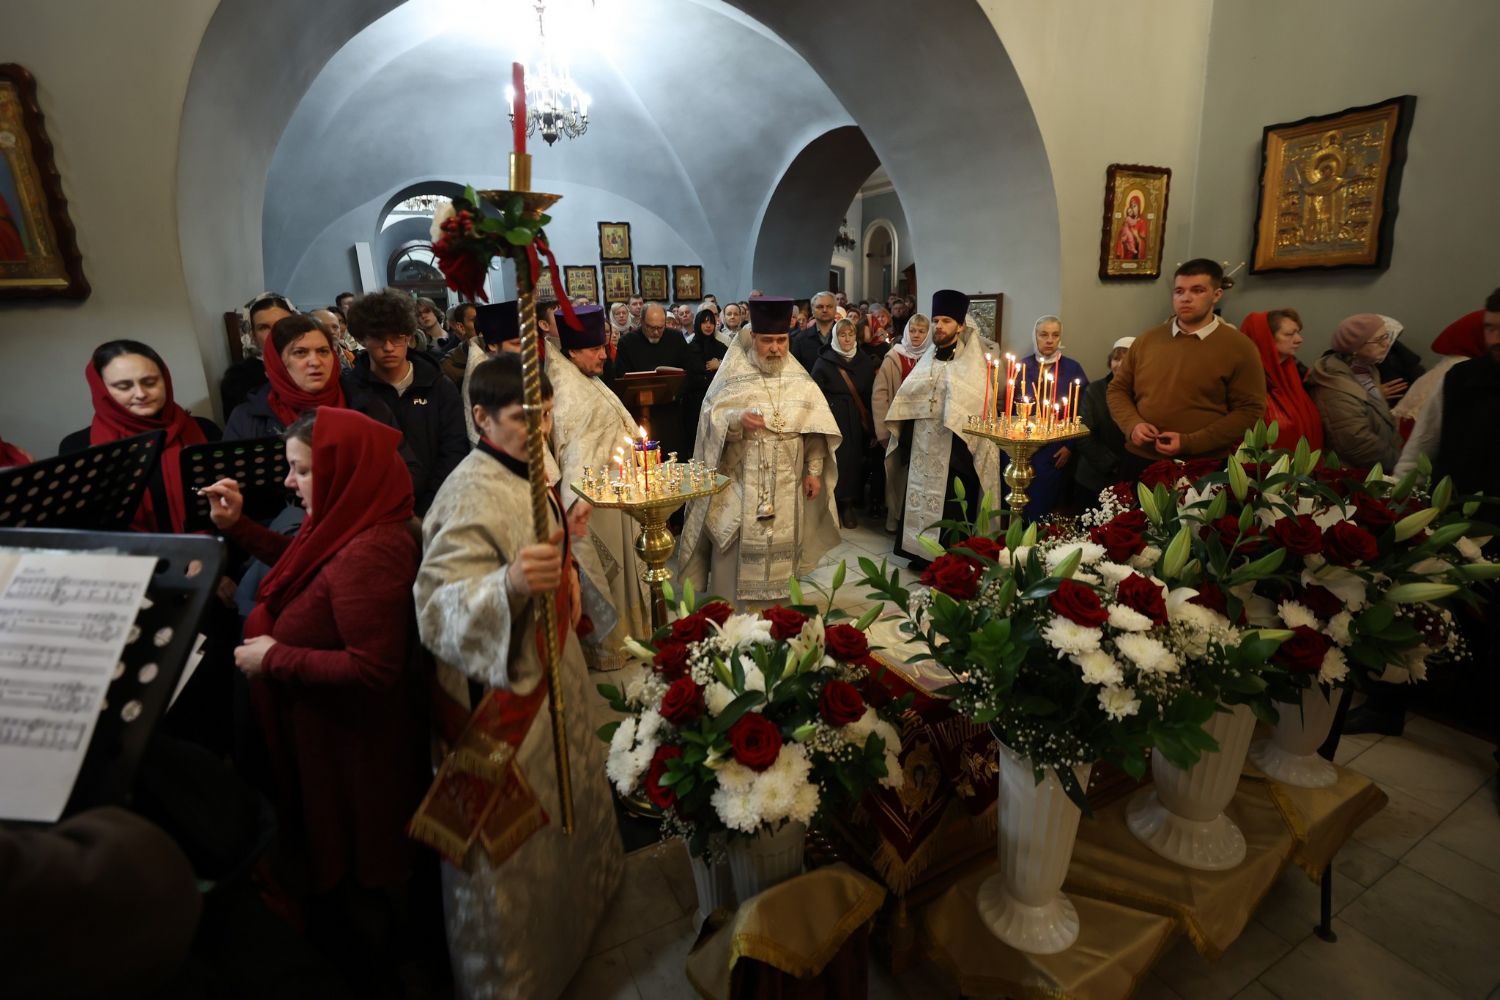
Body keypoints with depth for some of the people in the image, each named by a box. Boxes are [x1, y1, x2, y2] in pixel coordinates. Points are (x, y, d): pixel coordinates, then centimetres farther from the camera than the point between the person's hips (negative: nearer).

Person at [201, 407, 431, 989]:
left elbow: (373, 668, -33)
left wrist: (275, 658, -22)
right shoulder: (350, 526, -3)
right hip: (331, 725, 10)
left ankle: (367, 968, 43)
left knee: (354, 865, 16)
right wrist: (237, 526, 5)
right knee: (337, 844, 30)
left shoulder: (367, 554, -34)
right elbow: (301, 565, 17)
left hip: (354, 743, -9)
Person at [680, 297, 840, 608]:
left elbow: (816, 429, 7)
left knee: (780, 557, 12)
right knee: (737, 556, 1)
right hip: (739, 488, -3)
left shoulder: (800, 380, 5)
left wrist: (814, 470, 0)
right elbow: (710, 419, -7)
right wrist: (737, 419, -25)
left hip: (787, 490, 3)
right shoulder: (732, 376, -3)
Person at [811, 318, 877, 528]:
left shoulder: (866, 362, 6)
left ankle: (848, 506, 17)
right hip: (832, 421, -3)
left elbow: (871, 395, 4)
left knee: (853, 462, 5)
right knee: (833, 463, -4)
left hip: (857, 423, 3)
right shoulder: (824, 362, -3)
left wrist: (871, 425, 0)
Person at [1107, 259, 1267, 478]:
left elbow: (1249, 411, -6)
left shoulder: (1239, 347, -3)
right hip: (1139, 461, 3)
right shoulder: (1147, 340, 7)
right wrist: (1133, 424, -8)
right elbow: (1118, 389, 11)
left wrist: (1190, 443, -16)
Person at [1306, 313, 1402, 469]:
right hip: (1363, 472, -8)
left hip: (1386, 461, 8)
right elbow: (1358, 444, -22)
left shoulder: (1366, 369, 9)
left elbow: (1384, 420, 16)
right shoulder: (1336, 388, -20)